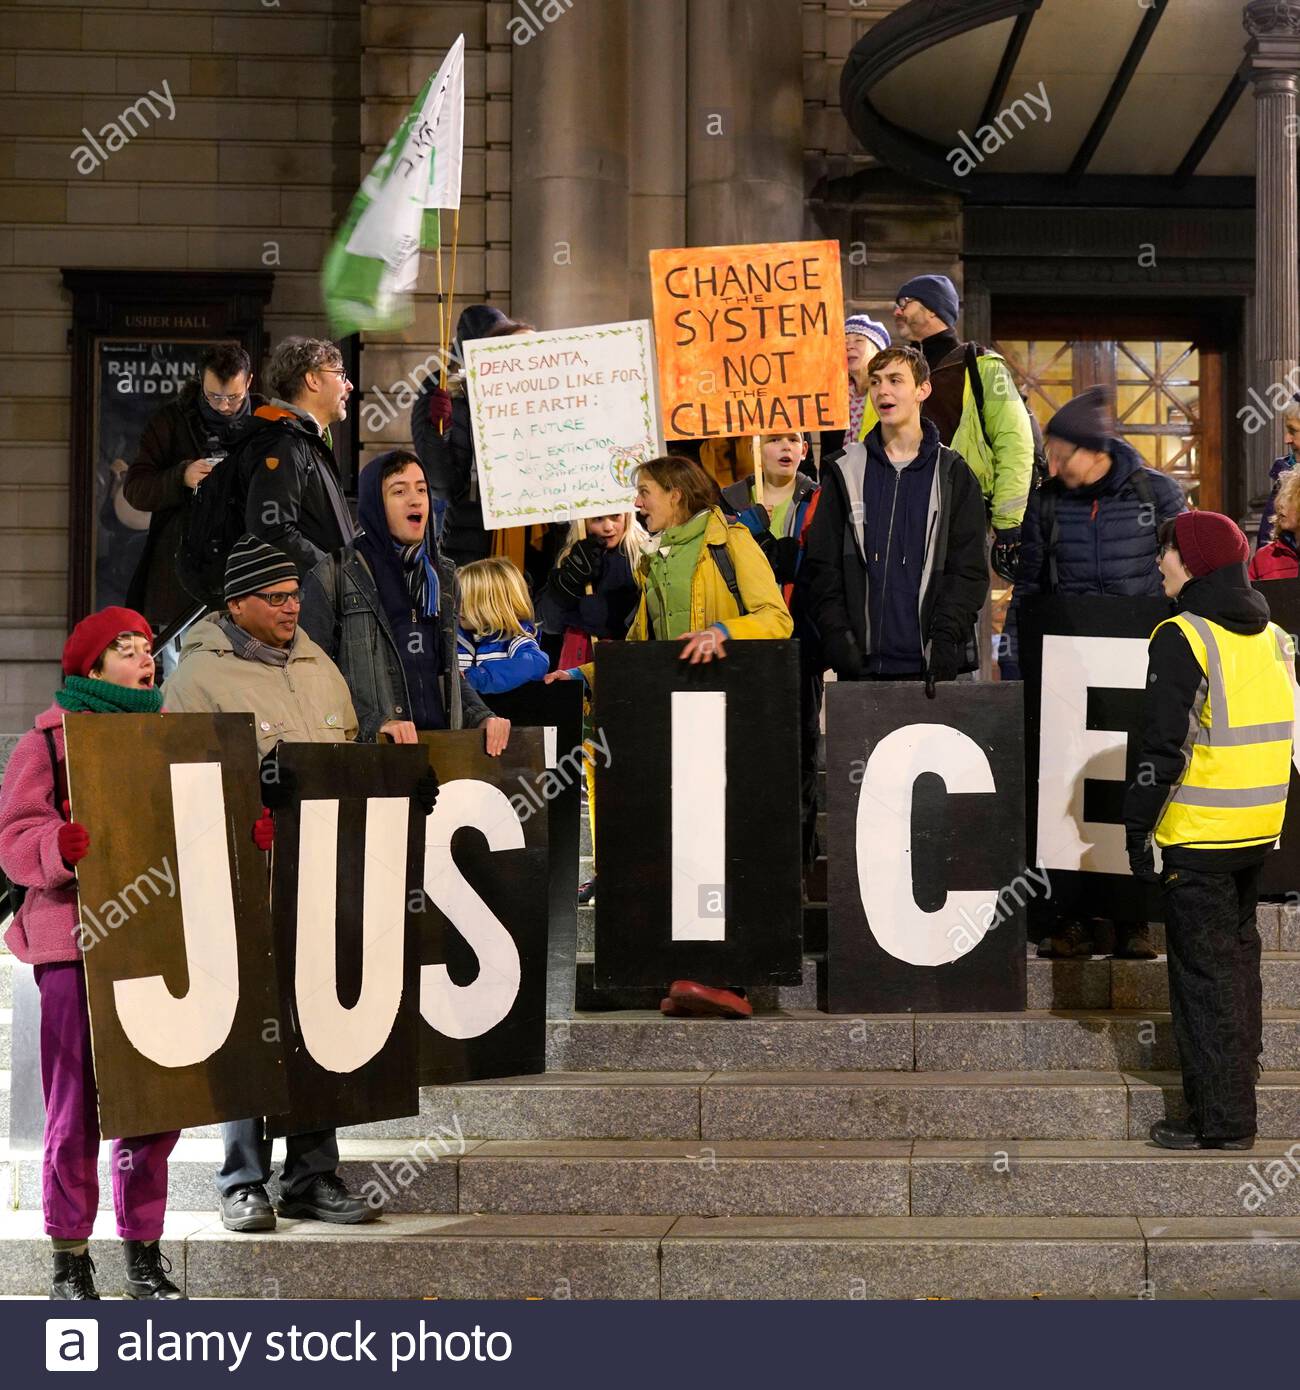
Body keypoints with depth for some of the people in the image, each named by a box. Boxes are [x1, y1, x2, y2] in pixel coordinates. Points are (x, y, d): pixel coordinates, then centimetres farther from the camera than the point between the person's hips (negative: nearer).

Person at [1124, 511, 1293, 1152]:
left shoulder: (1182, 638, -14)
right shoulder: (1273, 637, 10)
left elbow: (1165, 746, -18)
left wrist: (1138, 828, -10)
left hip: (1197, 835, -8)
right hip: (1259, 832, 8)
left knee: (1204, 973, -1)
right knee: (1238, 956, 19)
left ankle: (1220, 1119, 0)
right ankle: (1239, 1093, 27)